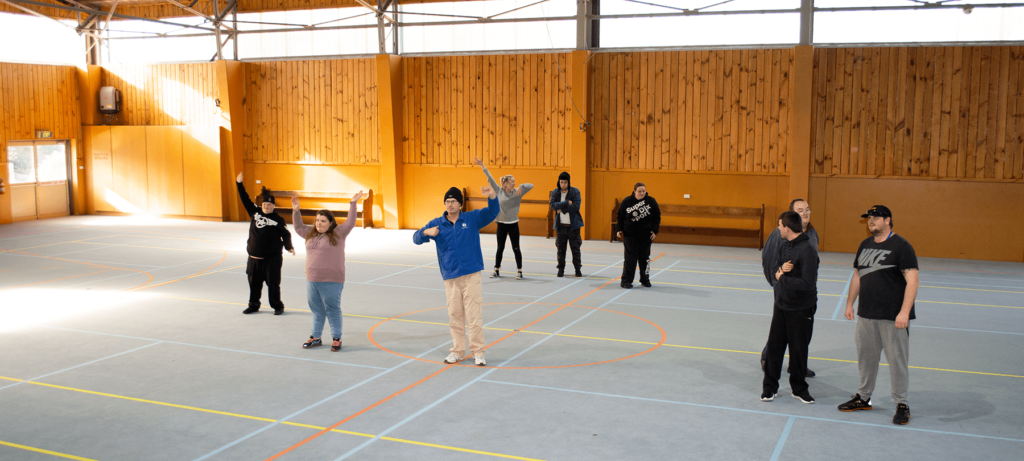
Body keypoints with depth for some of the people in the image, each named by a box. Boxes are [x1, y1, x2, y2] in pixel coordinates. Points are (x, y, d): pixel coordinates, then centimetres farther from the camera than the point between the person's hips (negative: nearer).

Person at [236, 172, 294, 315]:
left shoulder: (278, 219, -5)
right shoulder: (255, 212, 7)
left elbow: (285, 234, -8)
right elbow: (245, 200, 13)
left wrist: (289, 247, -24)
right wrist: (239, 184, 10)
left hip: (272, 258, -5)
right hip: (254, 257, 5)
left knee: (273, 283, -1)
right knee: (254, 283, 12)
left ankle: (278, 306, 12)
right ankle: (253, 305, 26)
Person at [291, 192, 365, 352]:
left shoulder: (338, 233, -4)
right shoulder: (311, 233, 13)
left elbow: (350, 223, -12)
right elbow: (298, 227, 27)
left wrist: (353, 203, -17)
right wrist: (296, 211, 19)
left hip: (331, 282, -6)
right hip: (312, 280, 6)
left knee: (333, 310, 1)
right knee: (316, 310, 16)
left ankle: (336, 339, 11)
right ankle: (315, 338, 26)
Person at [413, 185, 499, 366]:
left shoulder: (472, 219, 4)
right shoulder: (436, 224, 6)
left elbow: (493, 212, -3)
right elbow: (416, 238, 4)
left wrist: (492, 196, -23)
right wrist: (426, 232, -18)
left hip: (471, 276, -2)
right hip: (450, 278, 2)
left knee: (474, 315, -3)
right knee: (454, 317, 8)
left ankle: (478, 352, 5)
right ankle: (457, 351, 20)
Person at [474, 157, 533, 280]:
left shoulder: (517, 192, -3)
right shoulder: (499, 191, -1)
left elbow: (531, 186, -9)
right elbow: (490, 179, -1)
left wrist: (521, 186, -27)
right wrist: (482, 166, -3)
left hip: (513, 224, -1)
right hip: (501, 224, 1)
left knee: (516, 249, 1)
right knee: (500, 248, 8)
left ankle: (519, 272, 8)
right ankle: (496, 271, 17)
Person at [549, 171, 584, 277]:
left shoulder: (575, 192, -4)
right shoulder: (555, 192, 2)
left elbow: (576, 205, -15)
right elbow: (553, 205, -13)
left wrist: (562, 209, -14)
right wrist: (567, 202, -19)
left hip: (573, 224, -2)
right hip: (560, 225, 2)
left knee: (575, 248, 4)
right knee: (561, 248, 5)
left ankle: (578, 269, 14)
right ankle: (561, 269, 14)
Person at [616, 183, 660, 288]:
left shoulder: (651, 201, -2)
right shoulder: (627, 201, -3)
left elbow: (657, 217, 5)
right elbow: (620, 216, 5)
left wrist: (655, 231, -2)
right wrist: (618, 229, -3)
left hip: (646, 235, 1)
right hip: (630, 235, -1)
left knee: (645, 258, 9)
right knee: (630, 258, -4)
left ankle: (645, 279, 23)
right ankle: (626, 280, 4)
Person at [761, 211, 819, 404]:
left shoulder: (807, 251, -20)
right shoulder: (786, 245, 7)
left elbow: (807, 283, -27)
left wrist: (782, 278, -16)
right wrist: (781, 269, -8)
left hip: (800, 309, -7)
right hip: (781, 305, 7)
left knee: (798, 350, 7)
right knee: (774, 345, 9)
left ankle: (799, 388, 25)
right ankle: (769, 386, 20)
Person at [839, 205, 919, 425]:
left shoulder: (901, 246, -10)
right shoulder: (865, 245, 12)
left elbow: (912, 281, -15)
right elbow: (857, 276, 21)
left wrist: (904, 312, -22)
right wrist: (850, 303, 15)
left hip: (893, 316, -6)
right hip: (866, 314, 6)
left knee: (897, 359, 0)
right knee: (865, 356, 14)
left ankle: (902, 404, 12)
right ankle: (863, 397, 28)